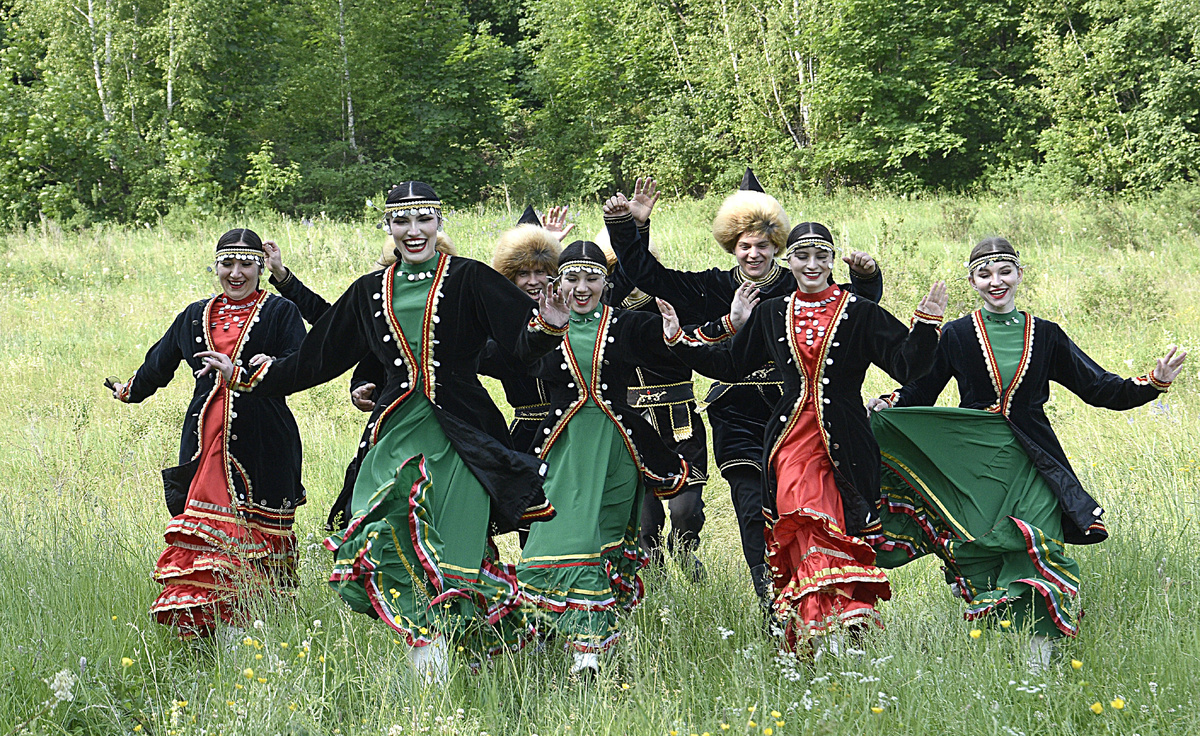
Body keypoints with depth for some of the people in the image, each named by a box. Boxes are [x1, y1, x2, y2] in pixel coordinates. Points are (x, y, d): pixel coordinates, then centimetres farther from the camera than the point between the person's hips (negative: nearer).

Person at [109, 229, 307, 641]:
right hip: (207, 442, 3)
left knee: (260, 532, -1)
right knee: (205, 529, -8)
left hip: (262, 442, -3)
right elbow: (159, 363, 33)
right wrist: (132, 391, 46)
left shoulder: (280, 312, 5)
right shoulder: (195, 317, 17)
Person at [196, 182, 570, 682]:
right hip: (397, 430, 4)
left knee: (453, 554, -7)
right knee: (382, 546, -10)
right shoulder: (371, 292, 14)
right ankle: (425, 654, -5)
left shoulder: (469, 280, 1)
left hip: (460, 434, -3)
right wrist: (244, 378, 24)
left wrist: (548, 325, -31)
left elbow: (525, 346, -8)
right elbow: (316, 358, 22)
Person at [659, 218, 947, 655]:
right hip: (792, 439, 1)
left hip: (845, 446, -1)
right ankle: (824, 635, -24)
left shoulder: (860, 314, 3)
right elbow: (731, 364, 23)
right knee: (810, 532, -19)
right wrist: (678, 340, 19)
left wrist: (927, 323, -17)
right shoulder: (772, 315, 13)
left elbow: (907, 366, -3)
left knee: (841, 535, -5)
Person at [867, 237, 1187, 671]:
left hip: (1032, 467, 1)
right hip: (975, 465, -1)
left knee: (1038, 554, -12)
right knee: (979, 559, -2)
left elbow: (1099, 388, 10)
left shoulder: (1045, 336, 10)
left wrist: (1153, 383, -2)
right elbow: (921, 391, 6)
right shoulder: (956, 336, 6)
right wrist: (886, 406, -14)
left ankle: (1039, 664, -11)